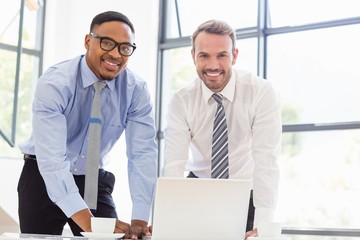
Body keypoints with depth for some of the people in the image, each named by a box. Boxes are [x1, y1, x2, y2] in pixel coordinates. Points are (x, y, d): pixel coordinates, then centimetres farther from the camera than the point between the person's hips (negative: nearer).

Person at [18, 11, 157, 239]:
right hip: (44, 177, -2)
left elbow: (143, 153, -18)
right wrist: (87, 221, -44)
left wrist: (140, 220, -30)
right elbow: (51, 158, -34)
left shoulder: (136, 89, -13)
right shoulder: (54, 83, -25)